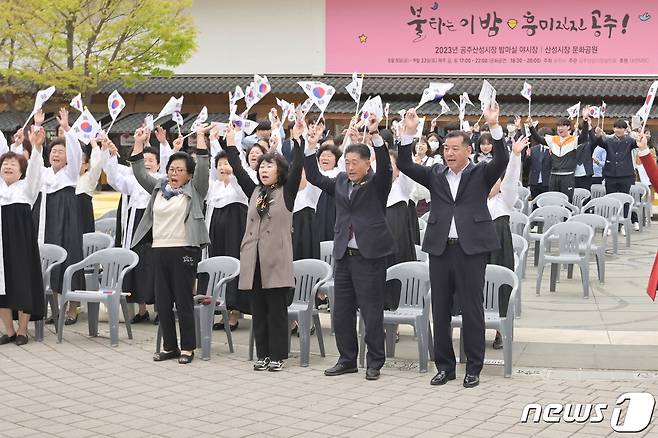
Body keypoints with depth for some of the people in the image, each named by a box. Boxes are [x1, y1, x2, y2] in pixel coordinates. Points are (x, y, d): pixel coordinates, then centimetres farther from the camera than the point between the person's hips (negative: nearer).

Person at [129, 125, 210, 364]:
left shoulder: (194, 190, 1)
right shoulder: (159, 188, 15)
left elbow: (202, 167, -11)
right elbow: (140, 173, 12)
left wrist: (200, 137, -14)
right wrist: (139, 142, 5)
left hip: (184, 251, -5)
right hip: (159, 250, 5)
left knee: (184, 301, -2)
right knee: (162, 302, 7)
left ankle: (188, 348, 8)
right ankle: (169, 346, 17)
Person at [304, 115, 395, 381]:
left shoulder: (377, 184, -2)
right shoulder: (341, 182, 14)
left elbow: (385, 167, -19)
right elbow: (315, 178, 15)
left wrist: (375, 135, -30)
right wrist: (311, 148, 5)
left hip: (370, 256, -6)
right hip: (344, 255, 6)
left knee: (372, 312, -1)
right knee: (341, 312, 10)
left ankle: (374, 363, 9)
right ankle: (347, 359, 21)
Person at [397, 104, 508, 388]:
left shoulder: (480, 174, 4)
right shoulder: (435, 175, 12)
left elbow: (501, 161, -13)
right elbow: (405, 166, 3)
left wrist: (494, 127, -23)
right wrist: (409, 133, -9)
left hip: (471, 249, -3)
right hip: (440, 248, 4)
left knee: (472, 310, 0)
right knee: (440, 310, 8)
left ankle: (474, 368, 10)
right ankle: (445, 367, 18)